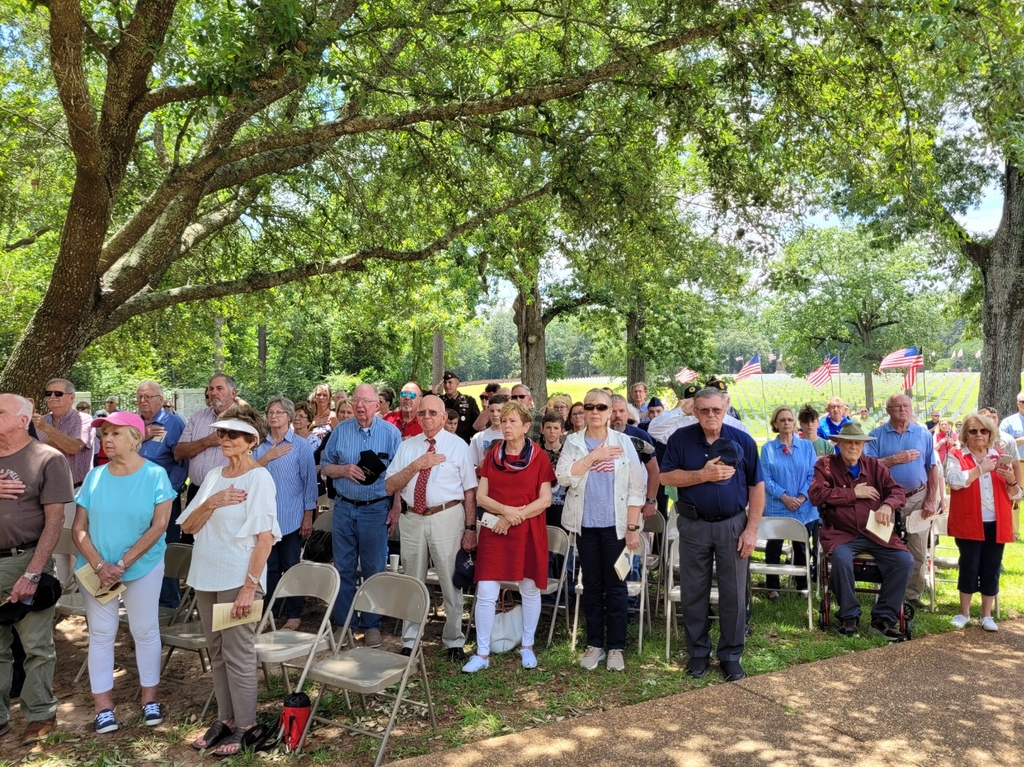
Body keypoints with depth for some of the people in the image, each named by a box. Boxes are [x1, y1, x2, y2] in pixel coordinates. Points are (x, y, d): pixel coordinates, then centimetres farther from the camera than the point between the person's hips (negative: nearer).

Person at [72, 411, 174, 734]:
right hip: (96, 567, 3)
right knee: (101, 633, 7)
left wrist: (123, 563, -17)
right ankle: (103, 706, 16)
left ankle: (150, 697, 21)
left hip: (144, 566, -2)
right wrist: (99, 565, -14)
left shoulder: (155, 475, -9)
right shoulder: (95, 476, 0)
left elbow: (159, 526, -13)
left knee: (145, 631, 7)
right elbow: (79, 528, -1)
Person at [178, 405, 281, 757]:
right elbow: (188, 527, 5)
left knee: (238, 654, 3)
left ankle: (244, 724, 17)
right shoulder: (214, 475, 8)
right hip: (206, 576, 7)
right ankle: (225, 717, 28)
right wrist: (211, 503, -13)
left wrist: (249, 586, -19)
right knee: (216, 652, 15)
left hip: (238, 579, -7)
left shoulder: (259, 478, -12)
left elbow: (265, 538, -16)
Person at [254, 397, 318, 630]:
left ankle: (294, 615, 14)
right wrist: (267, 457, -13)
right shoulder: (261, 446, 10)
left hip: (292, 518, -3)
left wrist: (308, 516, -6)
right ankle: (270, 612, 22)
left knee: (292, 567, 3)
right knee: (269, 567, 9)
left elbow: (309, 482, -3)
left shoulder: (301, 446, -2)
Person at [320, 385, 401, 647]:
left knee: (374, 570, 6)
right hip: (344, 507, 3)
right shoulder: (341, 430, 4)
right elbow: (325, 466, 8)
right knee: (344, 568, 9)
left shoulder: (390, 433, -3)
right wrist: (344, 470, -12)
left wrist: (396, 508, -9)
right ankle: (343, 623, 21)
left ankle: (371, 625, 18)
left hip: (376, 509, -2)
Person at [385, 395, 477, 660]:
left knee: (451, 582, 8)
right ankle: (410, 641, 30)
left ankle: (454, 641, 25)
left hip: (447, 518, -3)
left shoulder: (458, 446, -1)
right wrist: (417, 465, -12)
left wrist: (470, 528, -7)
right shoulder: (407, 446, 7)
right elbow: (389, 487, 1)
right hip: (413, 519, 3)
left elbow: (470, 490, -2)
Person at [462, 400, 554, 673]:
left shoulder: (539, 456, -2)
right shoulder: (492, 455, 6)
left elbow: (545, 500, -6)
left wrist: (515, 516, -13)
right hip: (494, 532, 2)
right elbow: (481, 497, 2)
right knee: (486, 593, -2)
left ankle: (527, 647, 27)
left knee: (530, 589, 9)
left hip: (529, 532, -1)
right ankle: (482, 653, 10)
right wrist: (506, 510, -15)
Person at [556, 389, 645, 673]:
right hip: (585, 524, 1)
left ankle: (616, 646, 16)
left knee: (615, 585, 5)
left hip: (615, 524, -1)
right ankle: (594, 644, 20)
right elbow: (563, 477, -10)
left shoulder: (623, 442, 0)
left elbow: (636, 487, -2)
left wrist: (633, 527, -6)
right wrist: (593, 456, -15)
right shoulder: (573, 442, 4)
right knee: (591, 585, 9)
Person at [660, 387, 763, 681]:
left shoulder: (743, 441, -2)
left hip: (733, 525, 0)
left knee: (734, 593, 6)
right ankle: (697, 652, 24)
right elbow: (666, 477, -7)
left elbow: (756, 487, 0)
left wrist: (752, 529, -6)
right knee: (694, 592, 9)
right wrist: (703, 474, -19)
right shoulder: (681, 439, -3)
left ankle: (731, 655, 20)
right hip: (694, 525, 0)